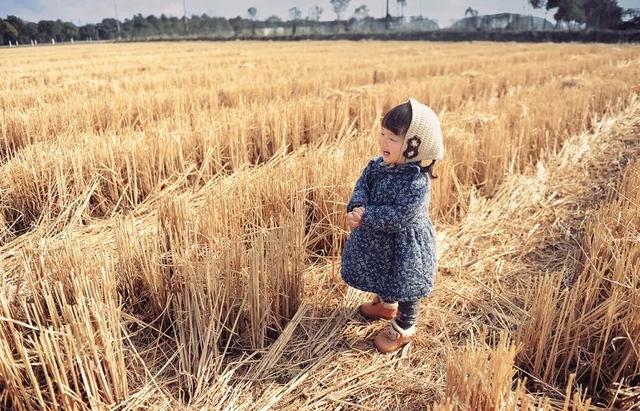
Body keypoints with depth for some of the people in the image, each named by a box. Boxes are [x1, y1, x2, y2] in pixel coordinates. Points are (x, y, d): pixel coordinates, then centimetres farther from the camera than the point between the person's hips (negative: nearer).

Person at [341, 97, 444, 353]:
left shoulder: (416, 181, -33)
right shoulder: (379, 164, -9)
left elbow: (400, 216, -36)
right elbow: (363, 184, -5)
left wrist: (365, 217, -33)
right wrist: (357, 207, -25)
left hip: (405, 245, -7)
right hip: (380, 240, 8)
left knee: (404, 284, 14)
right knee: (384, 277, 31)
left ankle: (403, 328, 38)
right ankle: (386, 304, 59)